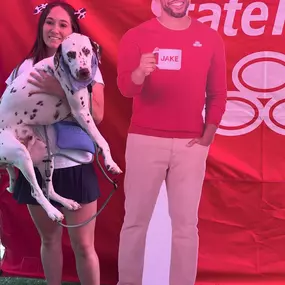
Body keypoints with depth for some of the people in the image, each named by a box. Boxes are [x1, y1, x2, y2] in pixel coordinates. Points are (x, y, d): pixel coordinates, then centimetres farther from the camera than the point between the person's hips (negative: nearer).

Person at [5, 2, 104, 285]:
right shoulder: (25, 67, 6)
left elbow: (97, 115, -12)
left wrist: (62, 90, -23)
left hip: (74, 167, -3)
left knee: (83, 246, 3)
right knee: (49, 240, 17)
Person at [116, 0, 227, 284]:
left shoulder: (210, 38, 7)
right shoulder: (136, 36, -1)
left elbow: (217, 93, 10)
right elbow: (125, 87, -13)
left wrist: (207, 135, 1)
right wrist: (140, 72, -35)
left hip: (190, 143, 2)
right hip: (145, 140, -2)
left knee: (186, 223, 7)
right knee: (136, 219, 6)